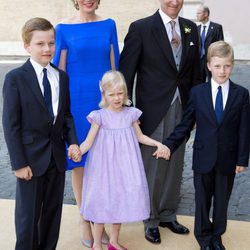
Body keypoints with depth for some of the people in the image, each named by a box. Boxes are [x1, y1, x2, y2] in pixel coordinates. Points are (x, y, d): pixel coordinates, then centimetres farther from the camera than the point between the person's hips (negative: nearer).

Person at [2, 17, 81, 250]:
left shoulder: (62, 77, 5)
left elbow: (66, 114, 10)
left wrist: (73, 141, -6)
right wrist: (19, 163, -13)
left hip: (57, 155, 5)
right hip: (31, 157, -4)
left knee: (53, 210, 15)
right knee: (28, 213, 8)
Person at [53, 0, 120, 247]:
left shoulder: (108, 25, 4)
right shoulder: (64, 29, -3)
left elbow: (114, 64, 9)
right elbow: (59, 70, 0)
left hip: (105, 97, 2)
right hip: (77, 99, -2)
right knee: (80, 160, 8)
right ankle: (83, 219, 24)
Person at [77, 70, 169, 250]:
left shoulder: (130, 113, 1)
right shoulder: (100, 116, -10)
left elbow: (140, 136, 14)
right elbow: (89, 141, -12)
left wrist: (158, 143, 2)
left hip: (124, 165, 4)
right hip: (105, 166, -3)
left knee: (120, 200, 11)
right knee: (103, 201, 3)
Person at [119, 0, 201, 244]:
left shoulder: (190, 28, 6)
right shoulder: (141, 28, -9)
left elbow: (195, 71, 10)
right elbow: (126, 71, -9)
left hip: (181, 108, 5)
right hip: (153, 110, -4)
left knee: (174, 165, 15)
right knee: (152, 167, 7)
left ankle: (168, 215, 34)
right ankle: (151, 220, 27)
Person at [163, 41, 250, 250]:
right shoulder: (197, 93, -3)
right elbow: (185, 125, -1)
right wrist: (169, 145, -10)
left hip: (227, 159, 0)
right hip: (203, 157, 0)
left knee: (222, 199, 14)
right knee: (202, 198, 14)